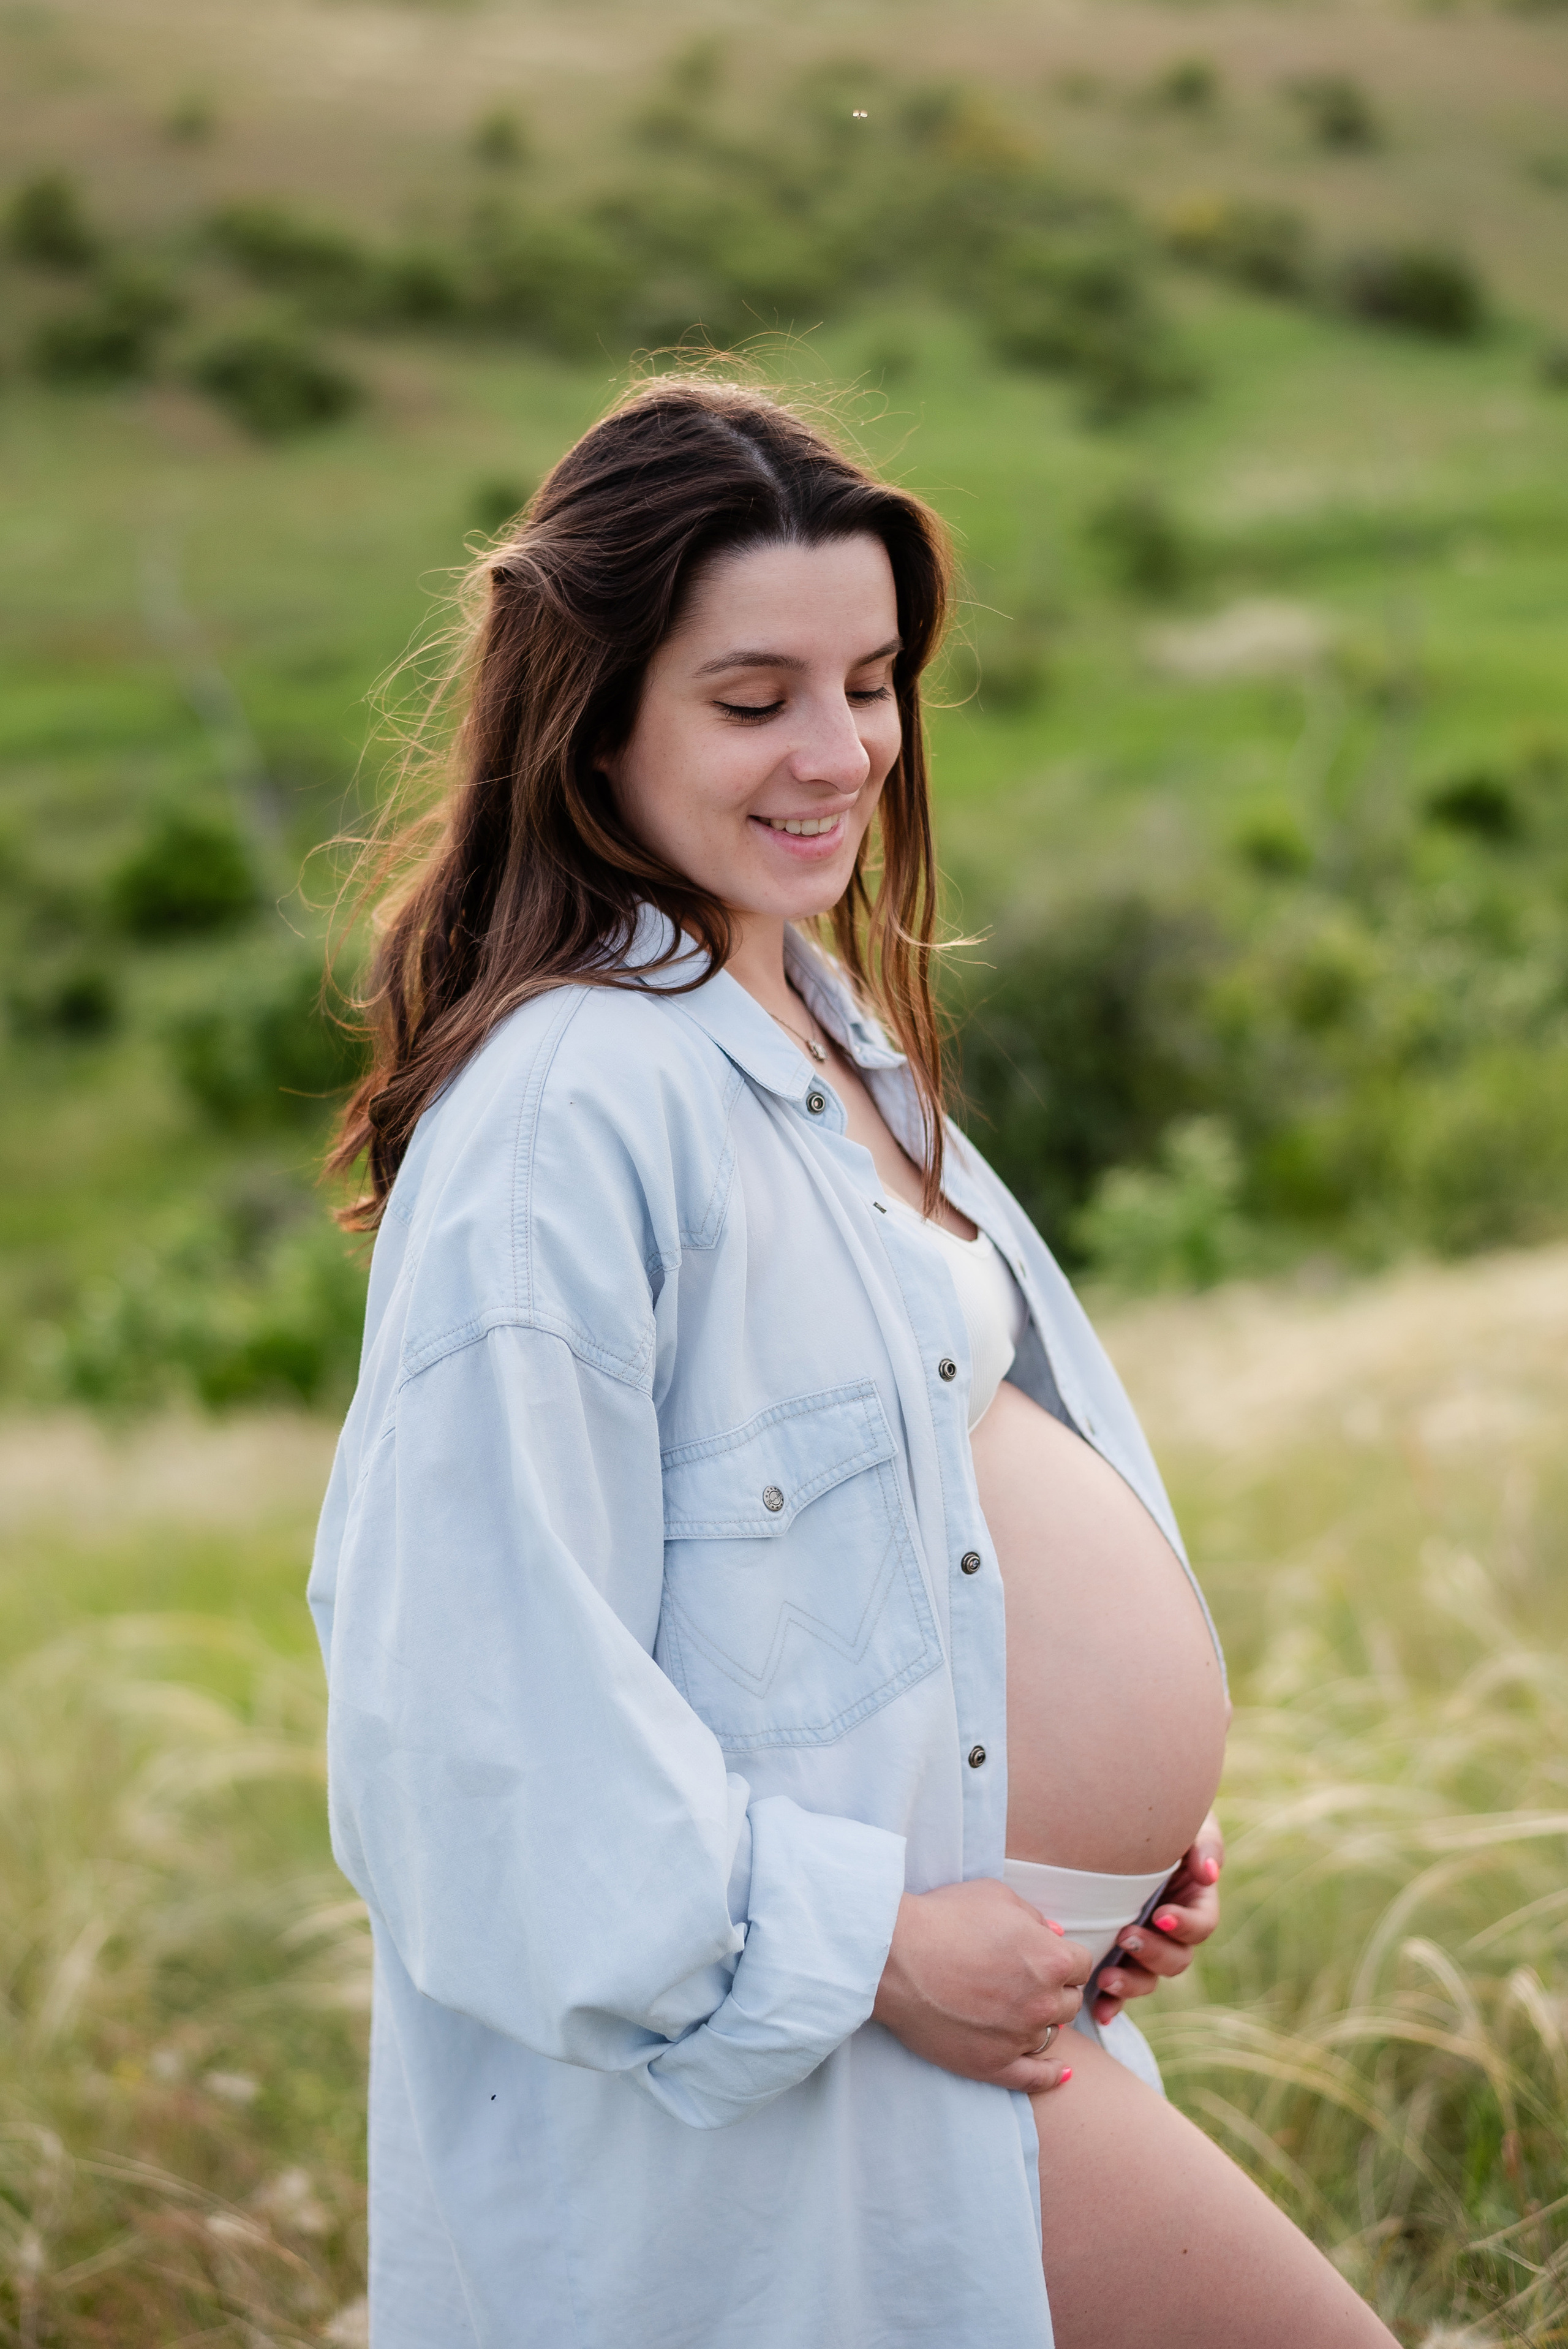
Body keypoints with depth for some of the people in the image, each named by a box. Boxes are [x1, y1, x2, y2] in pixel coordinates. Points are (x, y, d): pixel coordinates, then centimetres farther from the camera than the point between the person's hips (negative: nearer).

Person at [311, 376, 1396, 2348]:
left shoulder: (820, 1019, 10)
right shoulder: (568, 1110, -22)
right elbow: (488, 1686, -24)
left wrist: (1126, 1805, 9)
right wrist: (863, 1943, -20)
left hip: (963, 1963, 9)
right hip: (737, 2028, -9)